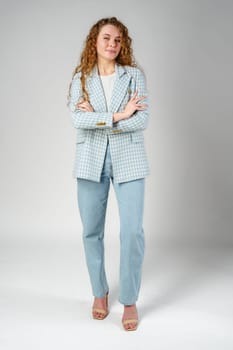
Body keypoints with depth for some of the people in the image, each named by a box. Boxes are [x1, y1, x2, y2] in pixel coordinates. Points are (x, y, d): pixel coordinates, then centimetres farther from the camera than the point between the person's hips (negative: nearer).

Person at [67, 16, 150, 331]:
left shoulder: (134, 75, 4)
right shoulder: (81, 78, 5)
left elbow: (142, 119, -8)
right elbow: (77, 119, -11)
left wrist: (97, 119, -11)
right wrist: (118, 115, -15)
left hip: (128, 159, -1)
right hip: (91, 160, 1)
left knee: (132, 231, -6)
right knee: (92, 231, 8)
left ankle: (130, 301, 10)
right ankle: (100, 292, 28)